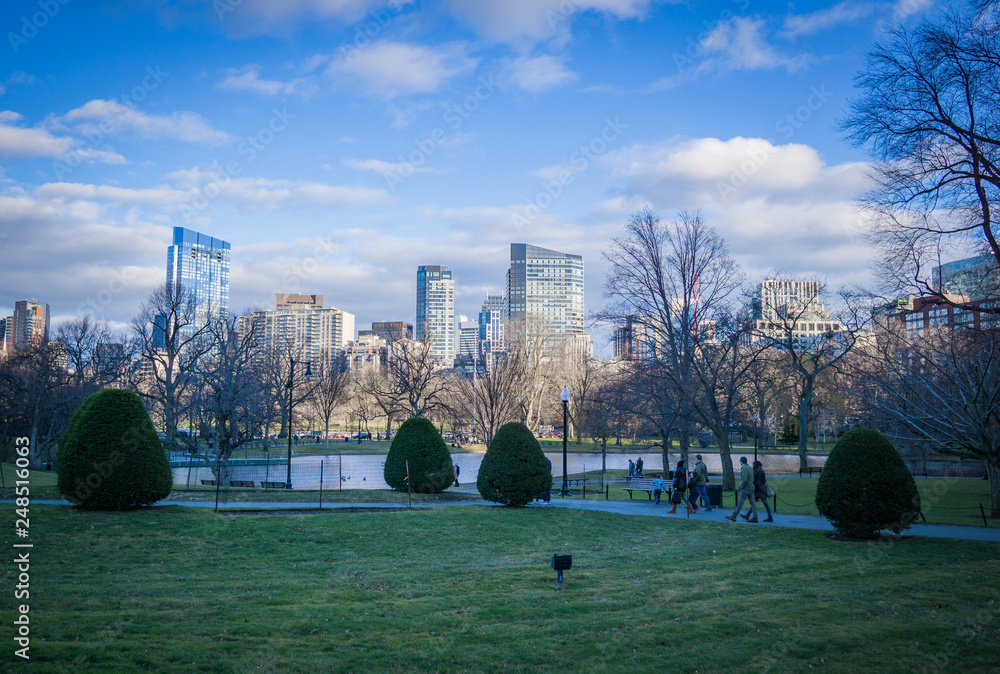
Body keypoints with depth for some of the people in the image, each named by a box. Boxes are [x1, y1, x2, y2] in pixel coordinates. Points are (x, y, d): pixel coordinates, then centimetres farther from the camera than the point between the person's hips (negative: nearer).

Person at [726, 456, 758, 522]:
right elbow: (752, 479, 20)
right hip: (751, 488, 9)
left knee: (740, 503, -3)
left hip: (746, 489, -9)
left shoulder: (744, 468, -14)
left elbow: (744, 480, -23)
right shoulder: (750, 468, 15)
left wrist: (741, 487, -10)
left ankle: (734, 516, 2)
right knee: (753, 503, 5)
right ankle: (755, 518, 3)